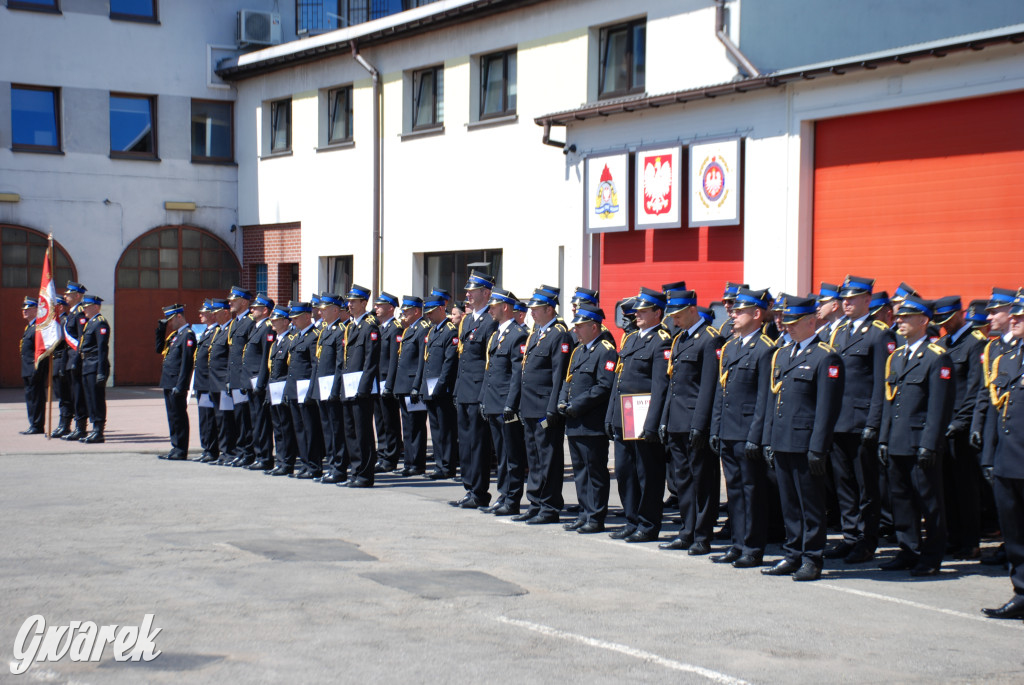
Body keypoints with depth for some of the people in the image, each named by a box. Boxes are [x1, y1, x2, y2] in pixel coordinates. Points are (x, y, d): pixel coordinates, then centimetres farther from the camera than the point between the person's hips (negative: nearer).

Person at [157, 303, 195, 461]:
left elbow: (186, 362, -19)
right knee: (173, 416, 13)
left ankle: (181, 451, 0)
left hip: (176, 383, -10)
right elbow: (160, 349, 26)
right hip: (169, 383, 10)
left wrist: (180, 386, -21)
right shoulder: (176, 334, 17)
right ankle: (176, 448, 19)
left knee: (178, 417, -5)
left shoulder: (187, 334, -13)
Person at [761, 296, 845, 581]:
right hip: (781, 442, 7)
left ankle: (812, 560, 8)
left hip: (805, 444, -7)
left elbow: (827, 407, -12)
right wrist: (768, 439, 13)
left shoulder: (826, 358, -8)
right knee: (789, 503, 13)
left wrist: (818, 448, -16)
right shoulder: (781, 355, 16)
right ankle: (793, 556, 21)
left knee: (811, 504, 1)